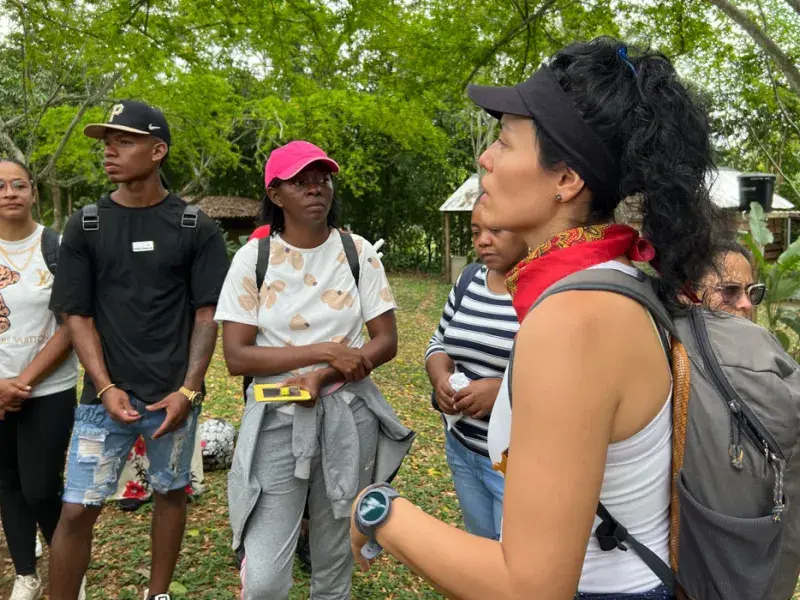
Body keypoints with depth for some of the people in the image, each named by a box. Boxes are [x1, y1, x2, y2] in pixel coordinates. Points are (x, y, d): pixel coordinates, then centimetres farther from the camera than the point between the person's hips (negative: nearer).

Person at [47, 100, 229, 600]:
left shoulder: (195, 228, -2)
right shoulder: (86, 226, 2)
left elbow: (206, 314, -2)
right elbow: (78, 315, 1)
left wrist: (187, 390, -10)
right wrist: (107, 388, -10)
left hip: (175, 394, 0)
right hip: (107, 395, 1)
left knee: (171, 493, 13)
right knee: (77, 510, -1)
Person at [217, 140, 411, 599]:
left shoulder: (358, 252, -1)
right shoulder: (254, 257, -5)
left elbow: (387, 341, -2)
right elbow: (237, 356, -10)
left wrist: (321, 377, -16)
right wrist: (325, 350, -17)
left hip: (347, 418, 2)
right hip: (278, 420, -1)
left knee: (336, 561, 15)